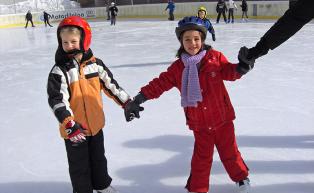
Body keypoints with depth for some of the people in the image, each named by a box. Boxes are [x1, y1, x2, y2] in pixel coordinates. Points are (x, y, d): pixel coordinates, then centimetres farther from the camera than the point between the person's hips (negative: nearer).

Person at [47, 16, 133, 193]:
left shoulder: (95, 63, -4)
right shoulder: (59, 70, -16)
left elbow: (110, 84, 5)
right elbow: (57, 100, -21)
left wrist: (127, 103, 6)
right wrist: (69, 124, -31)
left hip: (96, 124, 4)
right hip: (74, 129, -4)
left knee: (99, 158, 24)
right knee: (79, 165, 11)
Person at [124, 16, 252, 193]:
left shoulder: (215, 57, -9)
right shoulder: (178, 67, -5)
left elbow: (229, 72, -7)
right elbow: (160, 84, -4)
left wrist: (241, 67, -30)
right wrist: (139, 99, -8)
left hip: (222, 118, 0)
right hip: (199, 124, 1)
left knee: (229, 152, 16)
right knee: (202, 158, 9)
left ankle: (242, 177, 43)